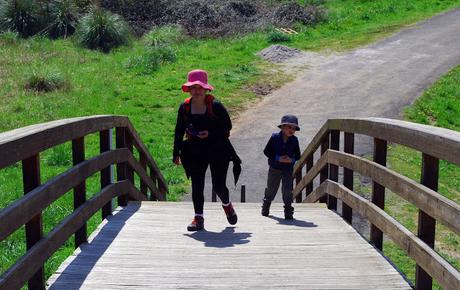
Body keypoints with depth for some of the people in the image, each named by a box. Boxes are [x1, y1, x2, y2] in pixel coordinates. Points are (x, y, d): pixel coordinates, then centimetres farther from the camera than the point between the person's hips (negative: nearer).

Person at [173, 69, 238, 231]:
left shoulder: (215, 106, -9)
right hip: (195, 151, 3)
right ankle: (198, 218, 13)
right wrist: (176, 153, 6)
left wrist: (210, 133, -19)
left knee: (219, 185, 0)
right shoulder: (184, 107, 1)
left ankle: (227, 205, 33)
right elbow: (179, 131, 8)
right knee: (197, 186, 2)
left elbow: (227, 127, -4)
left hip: (217, 150, -3)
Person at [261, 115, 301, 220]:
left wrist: (291, 160, -20)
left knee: (287, 190, -3)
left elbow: (298, 156, 2)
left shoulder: (294, 140, -5)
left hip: (288, 170, 1)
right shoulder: (274, 137, -11)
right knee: (271, 189, 14)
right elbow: (266, 151, -9)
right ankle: (265, 208, 36)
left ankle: (288, 212, 9)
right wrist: (278, 158, -20)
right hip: (274, 168, -1)